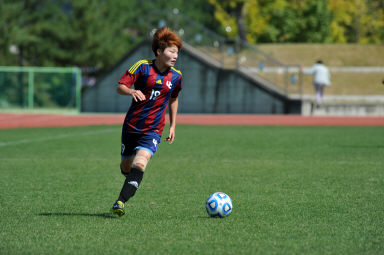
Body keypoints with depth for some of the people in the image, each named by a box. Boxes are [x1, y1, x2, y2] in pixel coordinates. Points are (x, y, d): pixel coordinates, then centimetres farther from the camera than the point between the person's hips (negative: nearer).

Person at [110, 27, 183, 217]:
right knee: (126, 167, 11)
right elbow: (120, 87, -9)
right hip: (132, 125, 0)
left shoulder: (175, 76, 4)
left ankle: (120, 202, -29)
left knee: (140, 162, -23)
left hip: (153, 129, 0)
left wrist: (173, 126, 20)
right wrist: (131, 91, -31)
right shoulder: (143, 66, -6)